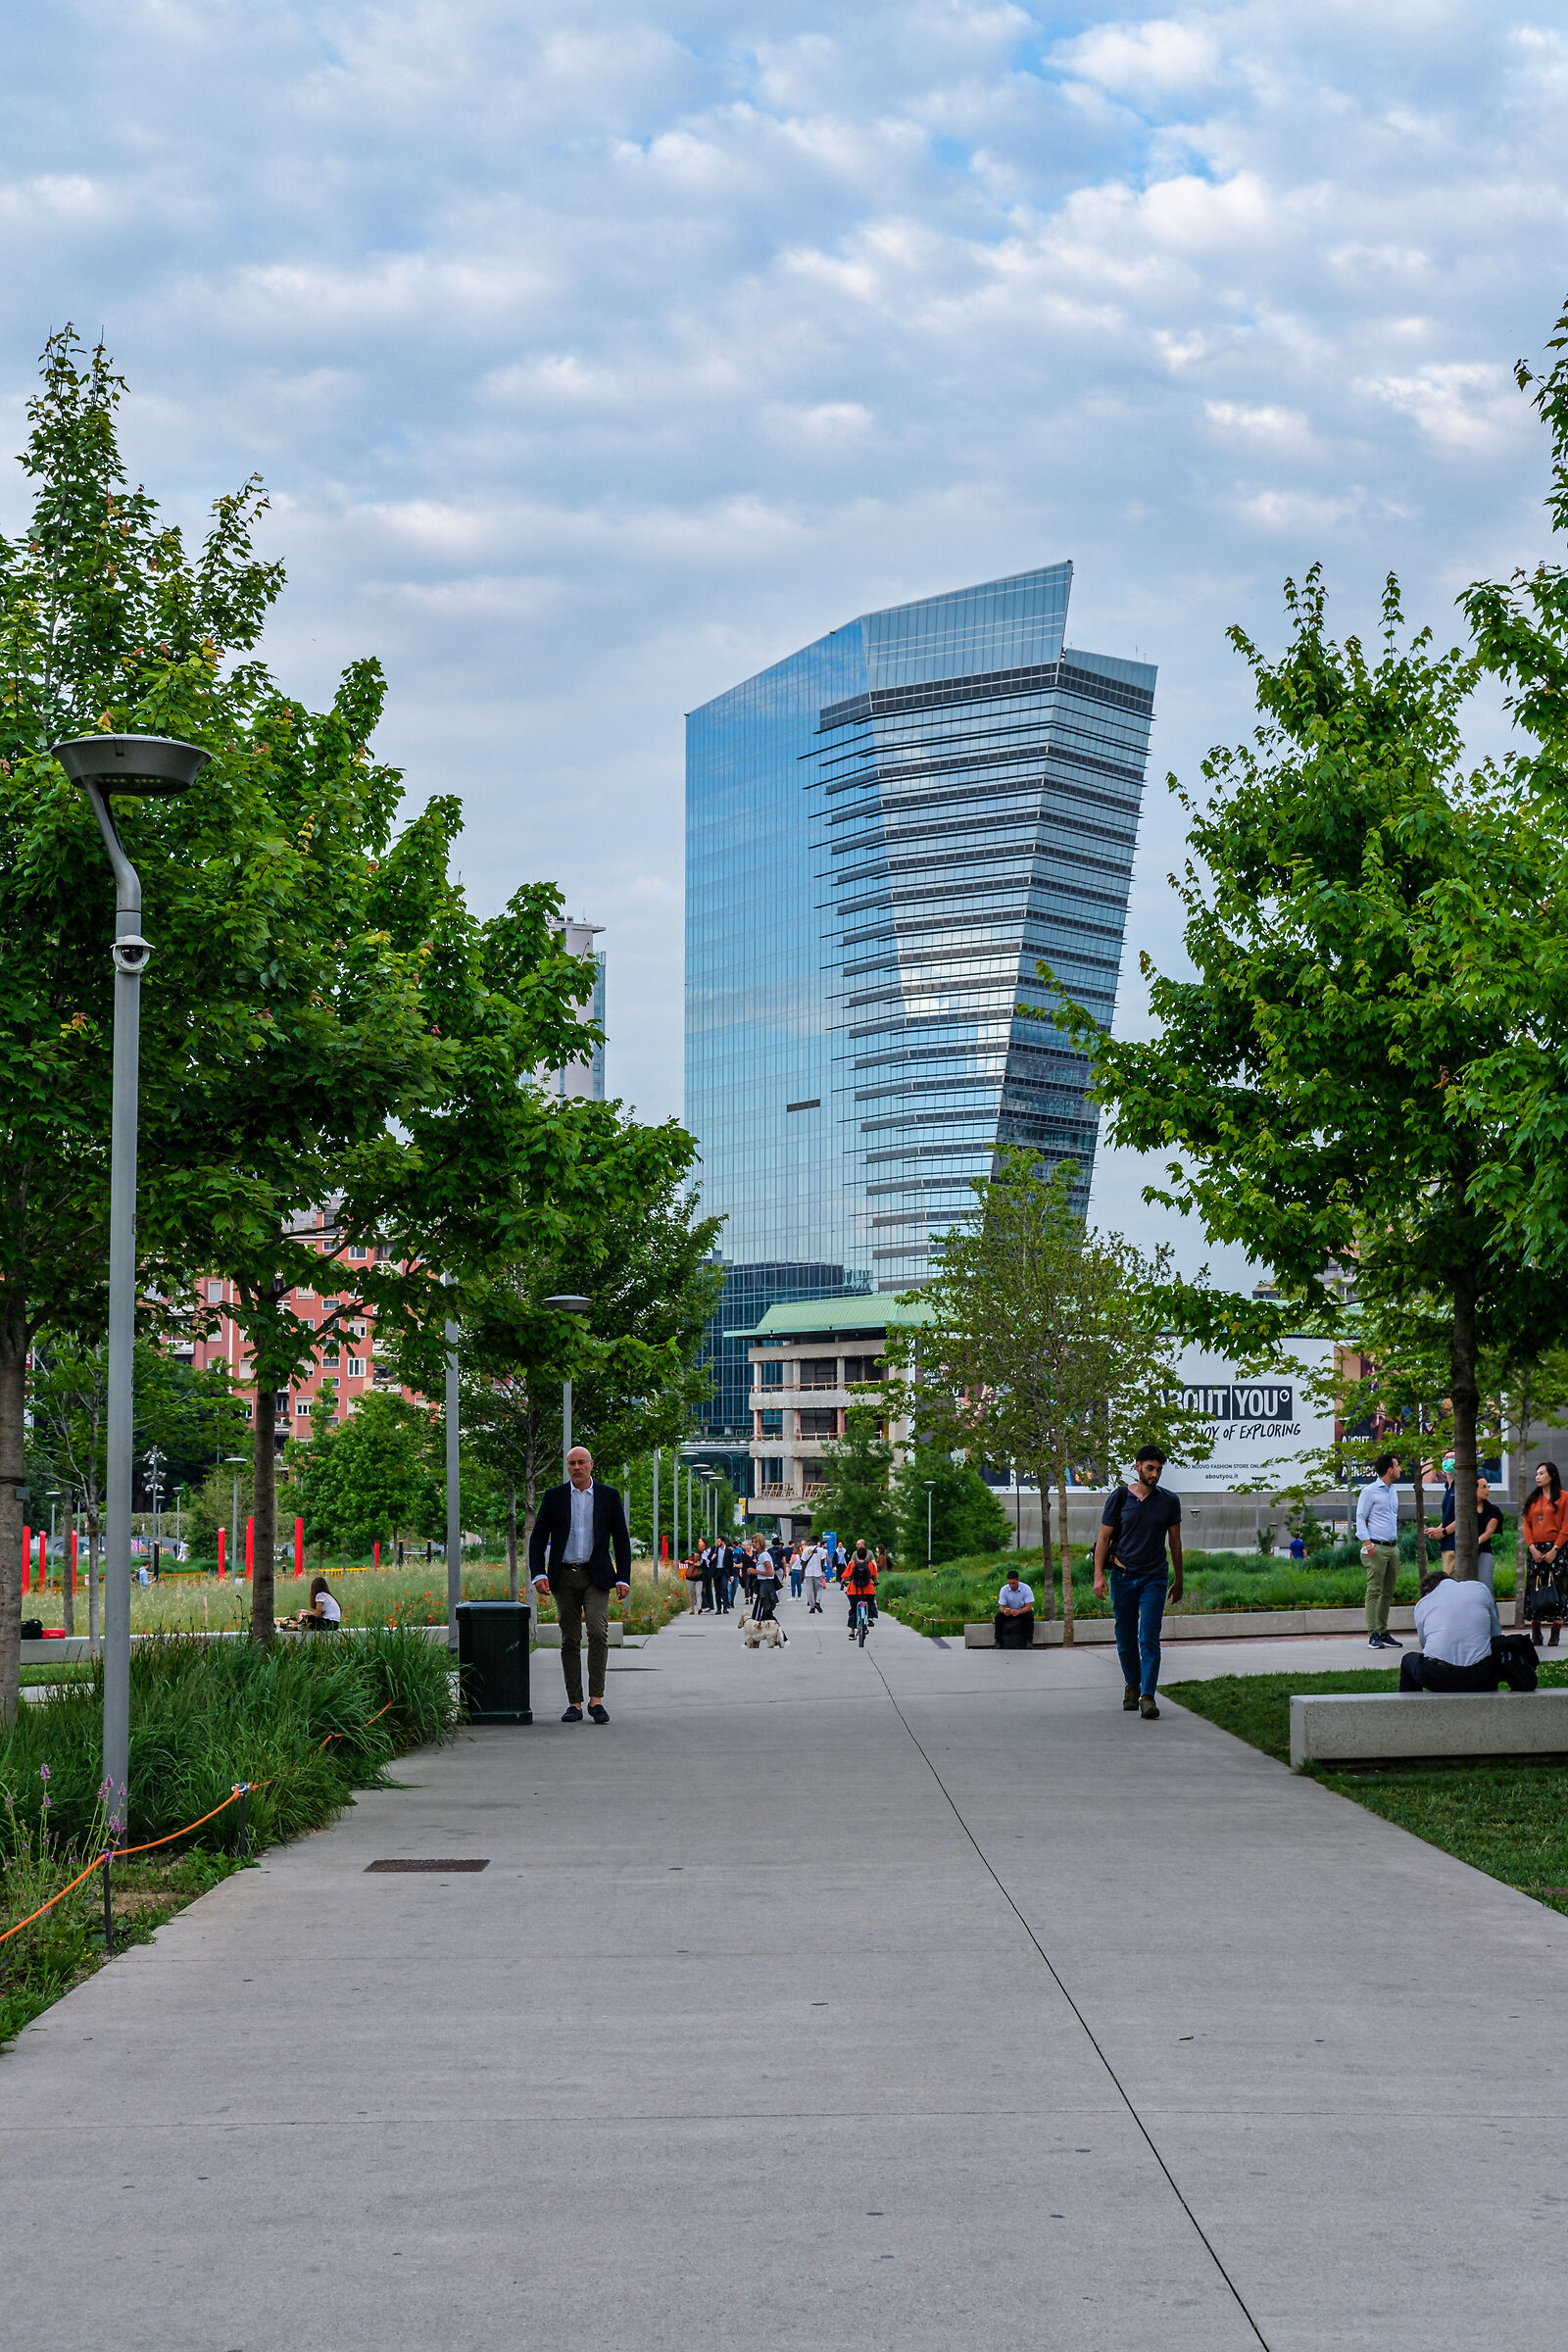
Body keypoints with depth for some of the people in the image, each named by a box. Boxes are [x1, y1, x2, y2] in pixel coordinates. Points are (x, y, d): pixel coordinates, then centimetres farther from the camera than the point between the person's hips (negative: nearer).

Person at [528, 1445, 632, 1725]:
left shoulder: (609, 1496, 7)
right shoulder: (553, 1496, 7)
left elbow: (621, 1539, 8)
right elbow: (538, 1538, 6)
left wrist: (623, 1578, 1)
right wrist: (538, 1574, -7)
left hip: (596, 1576, -1)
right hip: (564, 1576, 1)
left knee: (598, 1633, -18)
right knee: (570, 1641, 3)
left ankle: (596, 1699, -15)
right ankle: (574, 1704, 7)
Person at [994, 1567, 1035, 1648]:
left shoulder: (1026, 1588, -18)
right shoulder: (1004, 1589, -12)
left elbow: (1029, 1607, -21)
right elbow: (1001, 1606, -11)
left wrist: (1018, 1612, -40)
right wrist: (1004, 1611, -37)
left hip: (1023, 1611, -2)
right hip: (1009, 1612, 2)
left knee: (1029, 1616, -35)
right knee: (999, 1616, -26)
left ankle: (1029, 1641, -29)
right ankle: (998, 1641, -24)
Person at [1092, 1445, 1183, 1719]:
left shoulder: (1168, 1502, 4)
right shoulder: (1119, 1499, 0)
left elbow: (1175, 1542, 12)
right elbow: (1103, 1538, 2)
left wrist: (1178, 1580, 15)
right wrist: (1098, 1575, -6)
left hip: (1154, 1579, -1)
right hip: (1123, 1578, 1)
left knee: (1149, 1638, -12)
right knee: (1126, 1638, 8)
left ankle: (1148, 1697, -16)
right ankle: (1132, 1684, 31)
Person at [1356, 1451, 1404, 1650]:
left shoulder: (1392, 1492, 17)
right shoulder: (1370, 1491, -5)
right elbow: (1360, 1518, -8)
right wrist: (1367, 1542, -17)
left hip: (1392, 1547, 8)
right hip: (1377, 1548, -8)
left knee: (1388, 1593, 8)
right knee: (1374, 1591, -9)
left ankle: (1383, 1632, 13)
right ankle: (1373, 1635, -12)